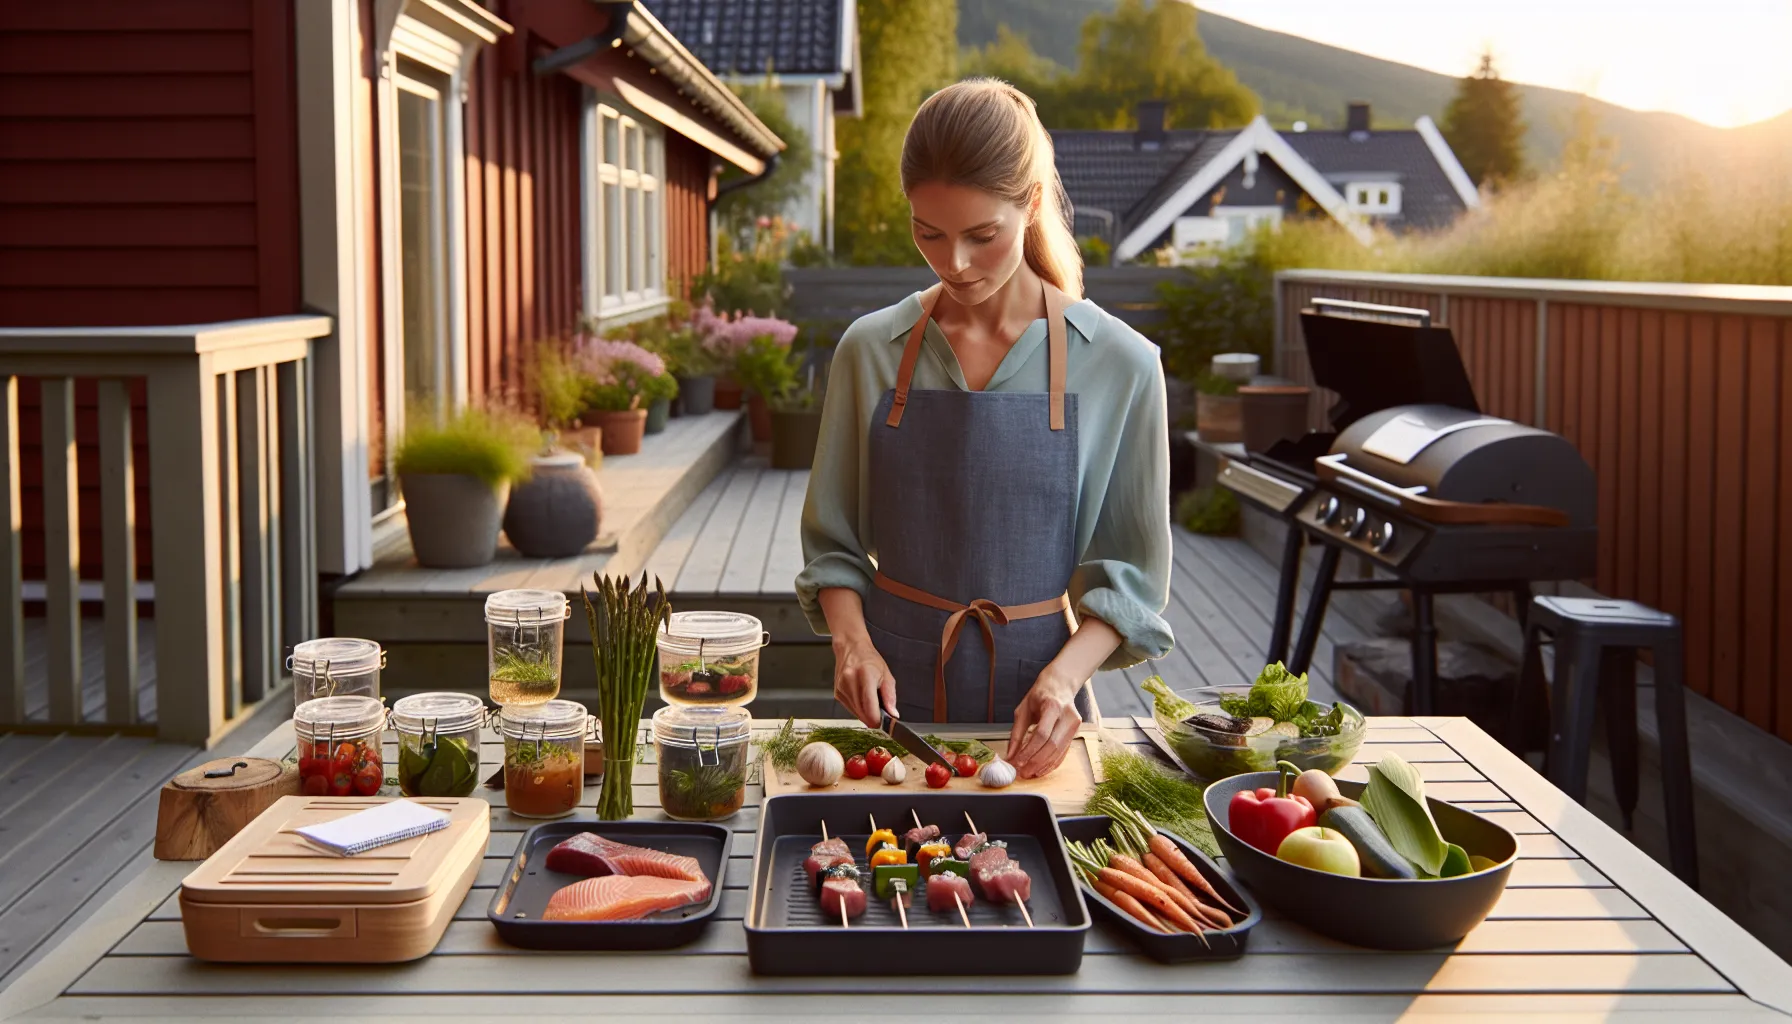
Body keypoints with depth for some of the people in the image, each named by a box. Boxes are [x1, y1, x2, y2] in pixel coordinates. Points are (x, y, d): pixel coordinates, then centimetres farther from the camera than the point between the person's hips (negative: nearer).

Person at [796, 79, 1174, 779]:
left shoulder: (1119, 364, -8)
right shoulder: (869, 352, -1)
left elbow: (1131, 569, -3)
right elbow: (831, 542, 5)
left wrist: (1064, 675, -18)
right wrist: (853, 641, -13)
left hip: (1036, 702, -1)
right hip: (893, 681, 2)